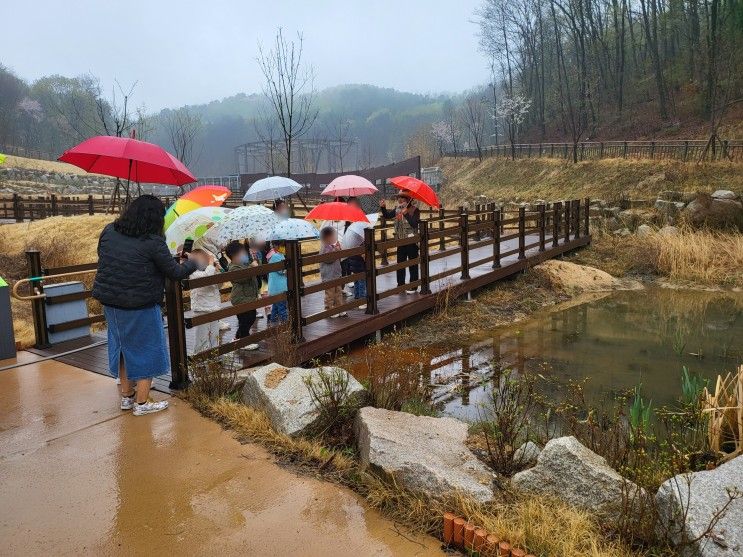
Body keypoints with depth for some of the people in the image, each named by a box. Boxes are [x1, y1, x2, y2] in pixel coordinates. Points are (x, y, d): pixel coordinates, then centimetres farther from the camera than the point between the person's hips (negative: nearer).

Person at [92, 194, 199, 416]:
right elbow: (176, 273, -13)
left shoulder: (109, 231, 1)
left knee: (123, 347, 21)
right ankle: (141, 403, 19)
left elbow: (102, 258, 14)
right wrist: (191, 262, 6)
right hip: (140, 307, -6)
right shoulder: (153, 242, -19)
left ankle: (126, 395, 35)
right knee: (145, 350, 10)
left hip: (110, 302, 7)